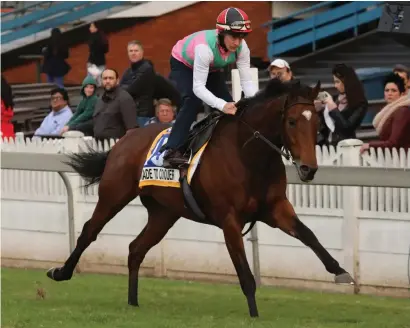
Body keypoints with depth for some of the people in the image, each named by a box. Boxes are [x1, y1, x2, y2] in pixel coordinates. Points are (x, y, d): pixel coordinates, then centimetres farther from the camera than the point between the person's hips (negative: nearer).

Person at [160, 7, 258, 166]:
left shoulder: (242, 48, -28)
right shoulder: (205, 47, -45)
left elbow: (246, 81, -24)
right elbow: (198, 87, -44)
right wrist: (222, 105, -57)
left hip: (211, 67, 6)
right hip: (183, 64, -6)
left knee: (230, 105, -5)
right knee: (192, 101, -28)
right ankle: (171, 150, -27)